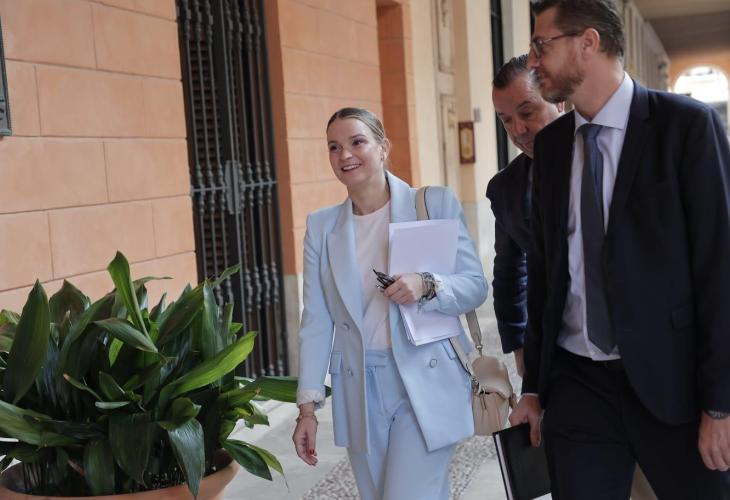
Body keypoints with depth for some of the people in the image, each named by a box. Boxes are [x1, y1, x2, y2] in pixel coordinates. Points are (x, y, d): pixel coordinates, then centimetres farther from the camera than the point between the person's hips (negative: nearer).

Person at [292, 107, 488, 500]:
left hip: (427, 384, -3)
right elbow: (316, 323, 5)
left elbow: (476, 286, -4)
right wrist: (308, 405, 2)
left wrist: (427, 286, -24)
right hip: (359, 392, 4)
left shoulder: (435, 203, -3)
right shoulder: (321, 226, 5)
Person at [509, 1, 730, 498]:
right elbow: (544, 268, 10)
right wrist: (534, 386, 11)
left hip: (672, 381, -4)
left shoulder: (687, 125, -7)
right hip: (578, 383, 4)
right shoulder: (552, 143, 7)